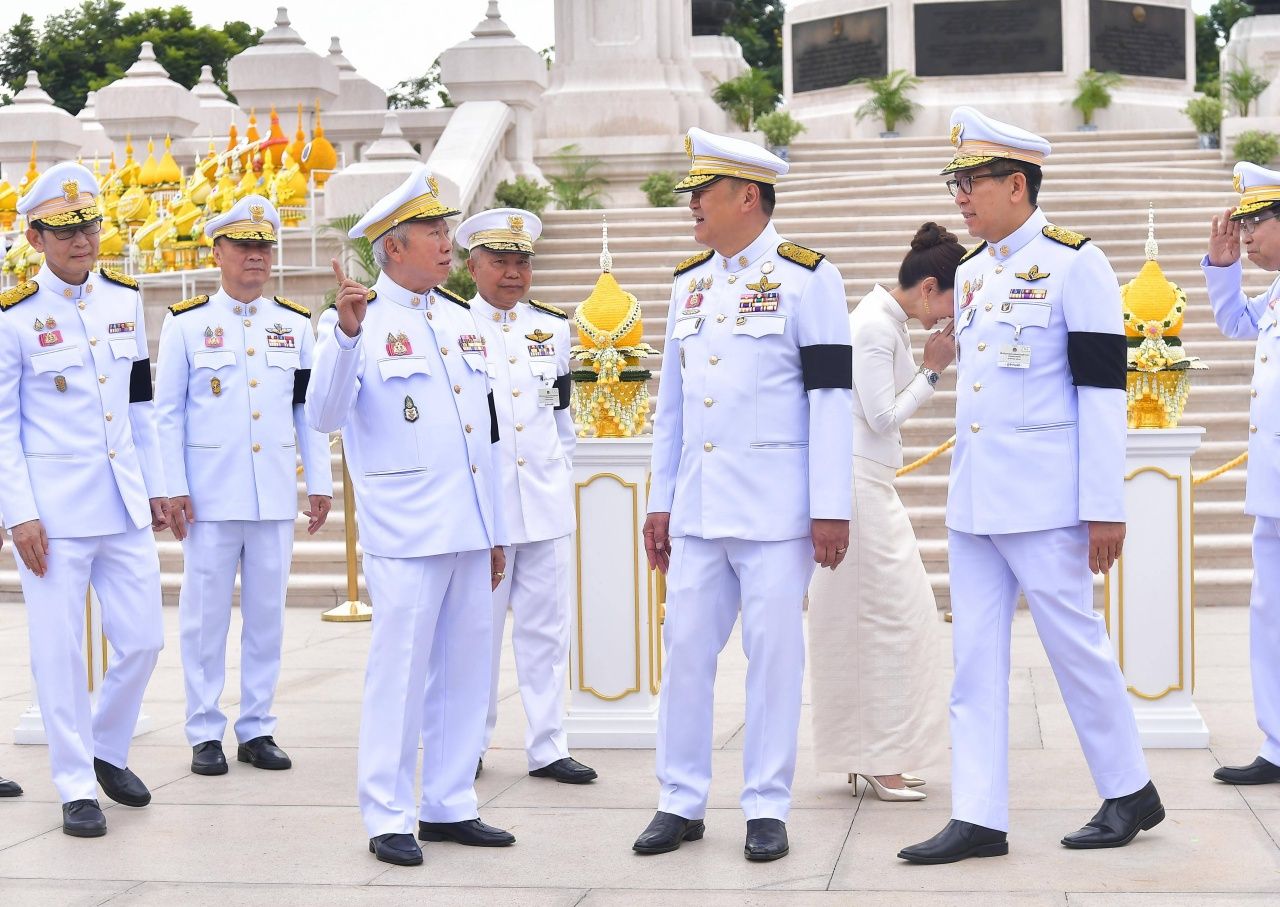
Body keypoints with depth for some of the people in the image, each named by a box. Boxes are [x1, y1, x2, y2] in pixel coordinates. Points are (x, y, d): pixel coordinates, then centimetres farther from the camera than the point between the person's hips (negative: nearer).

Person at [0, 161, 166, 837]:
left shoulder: (124, 299, 8)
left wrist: (155, 486, 14)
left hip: (123, 503, 5)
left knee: (143, 640, 8)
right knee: (60, 649, 0)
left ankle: (107, 750, 30)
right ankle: (76, 786, 12)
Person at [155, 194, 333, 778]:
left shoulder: (296, 325, 10)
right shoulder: (186, 324, 2)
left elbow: (311, 410, 12)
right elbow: (167, 412, 1)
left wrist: (320, 482, 6)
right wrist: (173, 488, -5)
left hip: (276, 494, 3)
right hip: (209, 494, -3)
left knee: (267, 614, 6)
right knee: (206, 614, 1)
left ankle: (257, 729, 15)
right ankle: (205, 734, 9)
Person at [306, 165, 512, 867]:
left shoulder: (459, 320, 15)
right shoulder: (357, 322, -5)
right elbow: (323, 415, -19)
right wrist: (347, 330, -34)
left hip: (468, 531, 7)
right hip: (406, 536, -7)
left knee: (466, 670, 10)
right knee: (399, 672, -3)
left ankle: (450, 807, 20)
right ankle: (388, 819, 5)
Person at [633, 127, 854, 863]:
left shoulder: (808, 277, -4)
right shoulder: (689, 284, 14)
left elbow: (832, 396, -8)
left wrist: (832, 509, -12)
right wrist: (661, 501, 15)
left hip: (775, 508, -5)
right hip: (697, 506, 6)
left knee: (774, 653, -1)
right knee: (687, 649, 6)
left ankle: (768, 807, 8)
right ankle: (682, 802, 15)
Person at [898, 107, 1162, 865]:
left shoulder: (1075, 263, -8)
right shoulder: (973, 271, 13)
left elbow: (1103, 393, -11)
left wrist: (1106, 508, -14)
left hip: (1042, 501, -7)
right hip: (973, 502, 7)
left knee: (1075, 643, 2)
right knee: (975, 659, 5)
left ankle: (1131, 792, 19)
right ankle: (979, 817, 8)